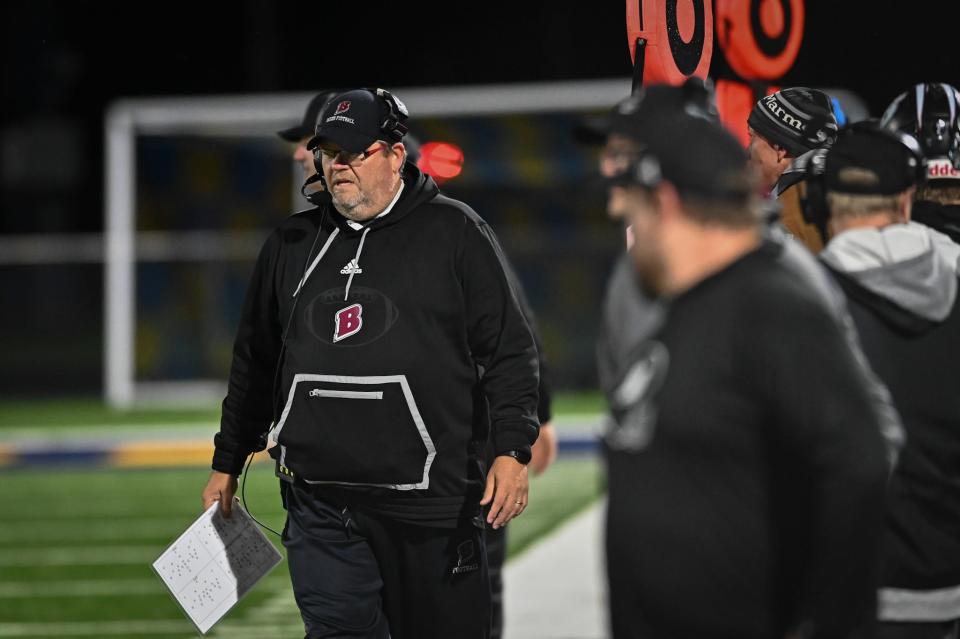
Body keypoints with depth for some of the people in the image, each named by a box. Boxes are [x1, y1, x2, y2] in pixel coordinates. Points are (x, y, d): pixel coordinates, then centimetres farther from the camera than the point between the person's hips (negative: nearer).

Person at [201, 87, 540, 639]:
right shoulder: (292, 245, 16)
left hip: (430, 501, -3)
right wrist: (228, 464, 25)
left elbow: (510, 350, 1)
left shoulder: (455, 232, 3)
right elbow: (254, 362, 25)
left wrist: (512, 450, -9)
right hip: (318, 506, 4)